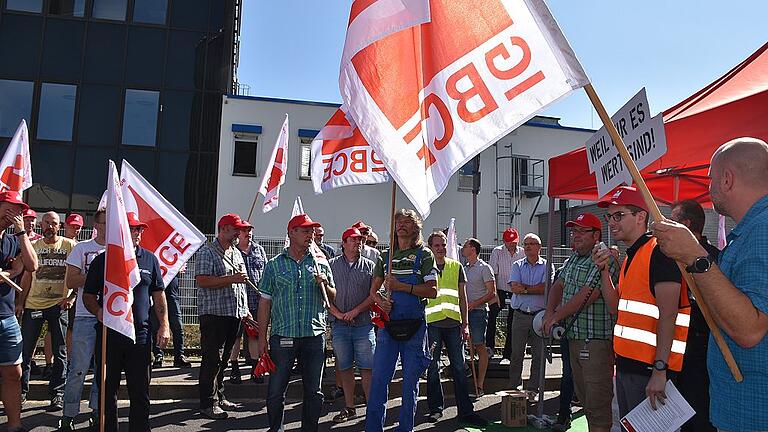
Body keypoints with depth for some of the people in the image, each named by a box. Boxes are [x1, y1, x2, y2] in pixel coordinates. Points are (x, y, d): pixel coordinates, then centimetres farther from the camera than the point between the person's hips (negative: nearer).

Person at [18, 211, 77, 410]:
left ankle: (57, 393, 13)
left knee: (60, 352, 4)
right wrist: (20, 302, 8)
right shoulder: (33, 246, 9)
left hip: (59, 305, -2)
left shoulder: (69, 245, -1)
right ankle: (21, 391, 20)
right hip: (33, 304, 3)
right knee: (25, 349, 5)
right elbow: (27, 276, 13)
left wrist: (72, 297, -11)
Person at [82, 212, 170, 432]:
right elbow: (88, 296, 7)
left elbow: (158, 295, 10)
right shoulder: (102, 260, 3)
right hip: (108, 334, 0)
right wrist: (98, 311, -14)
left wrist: (164, 325, 2)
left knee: (140, 391, 7)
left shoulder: (149, 259, 7)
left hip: (140, 335, 1)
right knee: (107, 390, 10)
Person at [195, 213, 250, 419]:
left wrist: (245, 309, 19)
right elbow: (202, 280, -19)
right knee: (212, 360, -4)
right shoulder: (207, 252, -7)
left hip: (234, 313, 8)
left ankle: (219, 397, 24)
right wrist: (231, 279, -20)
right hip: (214, 313, -8)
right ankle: (208, 404, 3)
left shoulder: (236, 253, 18)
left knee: (223, 359, 14)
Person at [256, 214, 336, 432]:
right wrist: (263, 337, 1)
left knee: (313, 391, 10)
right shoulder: (274, 265, 3)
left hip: (315, 335, 2)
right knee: (276, 390, 6)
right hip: (283, 336, -1)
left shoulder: (321, 263, 7)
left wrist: (324, 285, -9)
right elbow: (265, 302, 4)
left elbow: (333, 297, 13)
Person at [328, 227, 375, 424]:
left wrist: (355, 311, -10)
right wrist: (338, 313, -8)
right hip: (339, 325, 1)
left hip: (363, 324, -1)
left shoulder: (369, 266, 6)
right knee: (345, 368, 9)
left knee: (367, 368, 0)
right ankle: (349, 408, 20)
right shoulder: (331, 265, 7)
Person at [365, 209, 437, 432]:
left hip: (414, 325, -3)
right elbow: (373, 289, 16)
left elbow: (432, 291, -7)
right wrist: (380, 300, -6)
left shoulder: (424, 255, 2)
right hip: (388, 323, 3)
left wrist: (402, 286, -15)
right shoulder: (386, 256, 13)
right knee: (379, 377, 1)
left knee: (410, 379, 7)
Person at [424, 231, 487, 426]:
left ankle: (465, 410, 12)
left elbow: (462, 297, 12)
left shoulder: (456, 267, 10)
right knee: (433, 368, 6)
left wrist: (465, 323, 6)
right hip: (431, 322, -2)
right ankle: (435, 408, 18)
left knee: (459, 367, 5)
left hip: (453, 322, 2)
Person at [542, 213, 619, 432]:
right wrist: (550, 312, 0)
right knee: (583, 396, 19)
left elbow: (586, 296, -21)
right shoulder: (572, 259, 15)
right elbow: (558, 285, 18)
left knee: (598, 401, -4)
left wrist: (557, 316, -11)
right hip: (573, 337, 9)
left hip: (596, 340, -9)